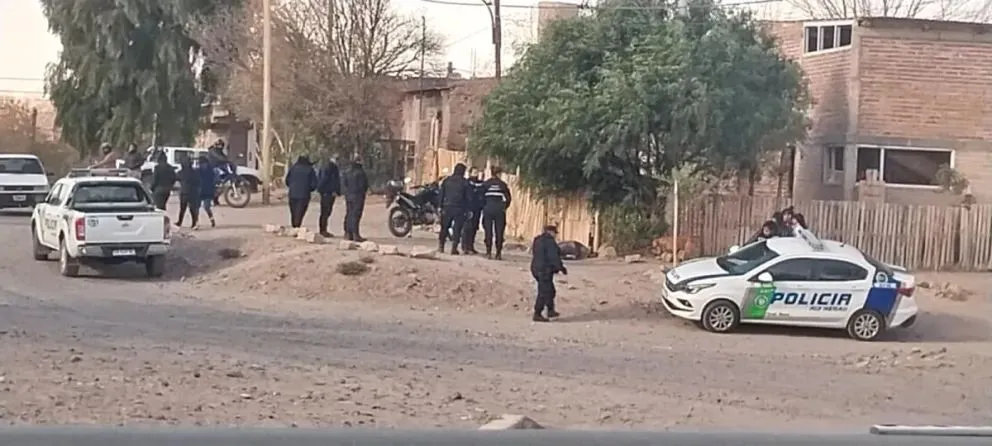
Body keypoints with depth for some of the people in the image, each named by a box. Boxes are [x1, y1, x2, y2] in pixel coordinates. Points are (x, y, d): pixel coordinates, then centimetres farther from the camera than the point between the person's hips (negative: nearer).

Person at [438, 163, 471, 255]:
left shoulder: (446, 180, 5)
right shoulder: (465, 182, -3)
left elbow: (440, 195, 5)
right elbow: (469, 197, -3)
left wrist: (440, 206, 10)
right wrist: (468, 210, 3)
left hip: (447, 207, 3)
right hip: (460, 209, -2)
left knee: (444, 227, 15)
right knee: (457, 229, 2)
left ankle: (441, 245, 10)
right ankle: (454, 248, -3)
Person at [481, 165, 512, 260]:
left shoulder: (485, 184, 1)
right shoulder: (503, 184, 2)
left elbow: (481, 196, -1)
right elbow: (508, 198, 1)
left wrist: (483, 207, 13)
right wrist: (504, 207, 14)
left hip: (488, 209, 0)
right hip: (499, 210, 0)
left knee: (488, 231, 5)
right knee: (499, 231, 4)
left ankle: (488, 252, 1)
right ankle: (498, 253, 2)